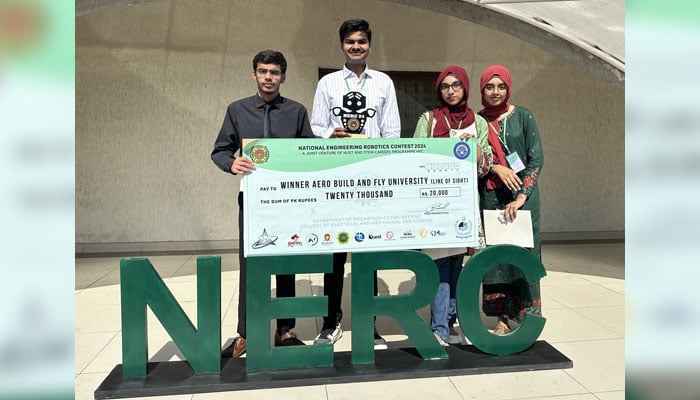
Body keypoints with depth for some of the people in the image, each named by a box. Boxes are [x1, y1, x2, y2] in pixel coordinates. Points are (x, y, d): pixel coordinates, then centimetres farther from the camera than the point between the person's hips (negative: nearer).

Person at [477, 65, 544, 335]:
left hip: (522, 194, -1)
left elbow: (536, 158, -3)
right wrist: (496, 168, -12)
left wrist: (521, 197, -13)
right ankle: (503, 318, 12)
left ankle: (527, 316, 10)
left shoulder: (522, 116, 2)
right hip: (491, 196, 2)